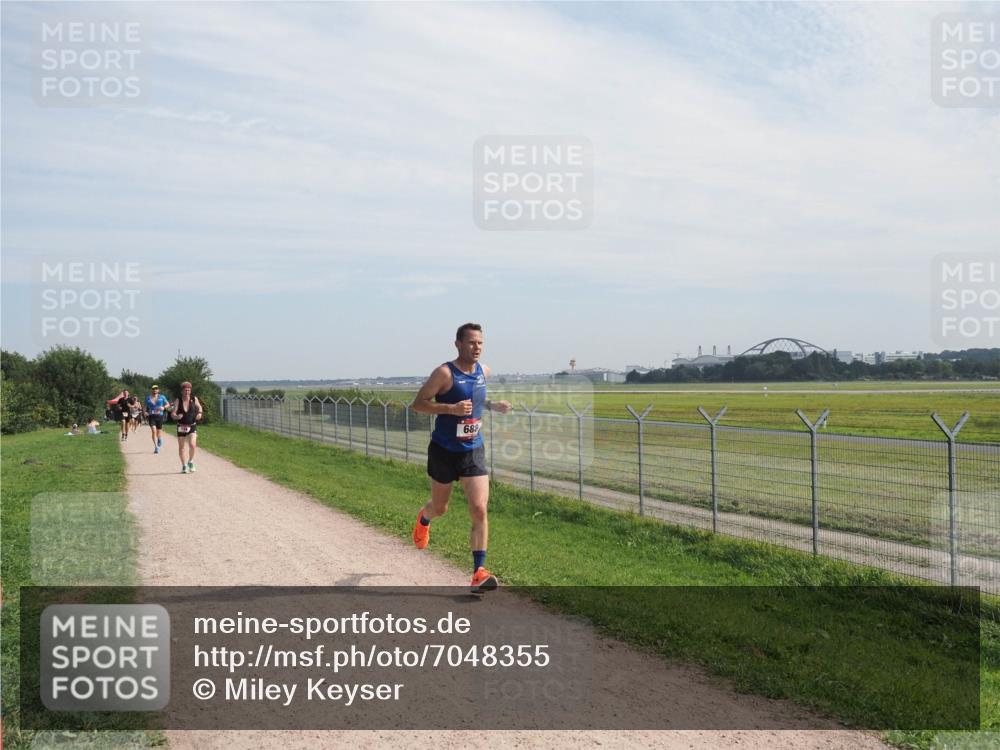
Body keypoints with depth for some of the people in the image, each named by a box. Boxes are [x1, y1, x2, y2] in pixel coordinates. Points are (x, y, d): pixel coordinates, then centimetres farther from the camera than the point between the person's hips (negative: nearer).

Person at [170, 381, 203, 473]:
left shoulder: (194, 399, -2)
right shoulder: (178, 400, -6)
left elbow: (199, 407, 18)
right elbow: (172, 414, -10)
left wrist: (200, 413, -2)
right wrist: (176, 416, -32)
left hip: (192, 426, 0)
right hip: (181, 427, 0)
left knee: (192, 445, -17)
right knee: (181, 447, 7)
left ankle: (190, 462, 8)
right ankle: (183, 466, 24)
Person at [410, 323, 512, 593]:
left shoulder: (484, 371, 3)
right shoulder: (445, 373, -16)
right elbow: (418, 403, -15)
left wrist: (493, 405, 4)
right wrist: (451, 408, -27)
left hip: (473, 451, 4)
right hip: (444, 451, -3)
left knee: (479, 509, -10)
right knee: (440, 508, 15)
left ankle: (479, 572, -7)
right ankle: (424, 519, 54)